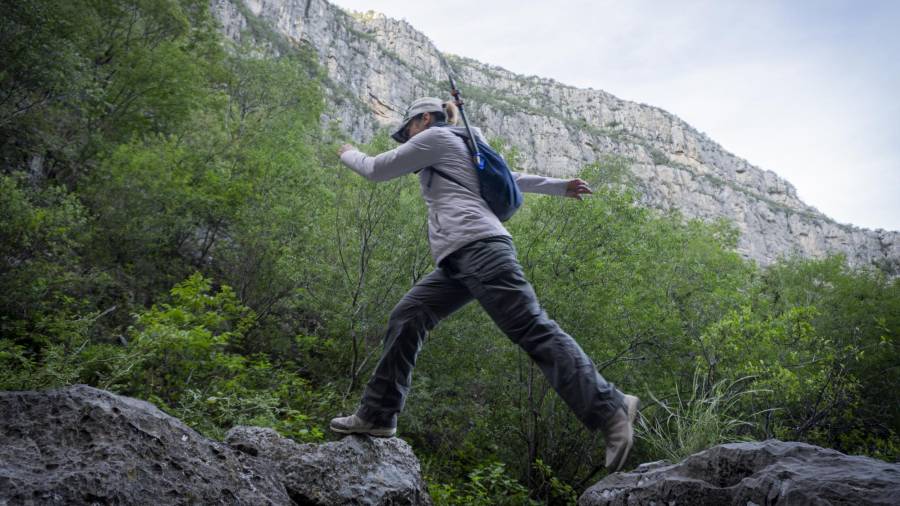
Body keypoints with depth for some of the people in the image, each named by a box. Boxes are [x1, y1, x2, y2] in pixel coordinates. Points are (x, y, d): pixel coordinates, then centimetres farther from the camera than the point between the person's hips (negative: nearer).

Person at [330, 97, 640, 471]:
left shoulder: (435, 137, 6)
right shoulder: (463, 148, 32)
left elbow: (375, 169, 10)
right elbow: (511, 177, 40)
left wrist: (348, 154, 30)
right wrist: (559, 187, 49)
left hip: (478, 247, -10)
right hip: (460, 260, 10)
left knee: (533, 331, -14)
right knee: (406, 319, 4)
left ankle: (610, 409, -14)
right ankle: (377, 415, 8)